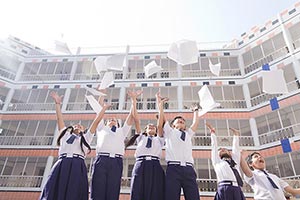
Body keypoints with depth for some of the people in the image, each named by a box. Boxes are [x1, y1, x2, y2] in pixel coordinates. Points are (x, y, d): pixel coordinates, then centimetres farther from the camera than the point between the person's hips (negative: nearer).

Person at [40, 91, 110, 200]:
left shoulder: (86, 138, 25)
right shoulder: (66, 134, 29)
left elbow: (96, 121, 23)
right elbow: (59, 119, 27)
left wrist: (104, 107, 24)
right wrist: (57, 103, 27)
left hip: (77, 167, -1)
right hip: (61, 166, 2)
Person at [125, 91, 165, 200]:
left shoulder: (159, 139, 27)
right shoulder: (141, 137, 27)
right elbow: (136, 120, 19)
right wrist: (134, 104, 15)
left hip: (155, 166, 0)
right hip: (140, 165, 0)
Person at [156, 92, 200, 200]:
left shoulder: (188, 134, 33)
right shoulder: (169, 132, 22)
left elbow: (196, 123, 35)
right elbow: (161, 118, 15)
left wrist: (195, 111, 48)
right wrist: (160, 104, 20)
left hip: (188, 169, 4)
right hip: (173, 168, -3)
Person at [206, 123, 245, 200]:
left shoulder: (235, 161, 31)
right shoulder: (217, 162, 22)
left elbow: (236, 147, 34)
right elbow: (214, 146, 25)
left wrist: (236, 134, 46)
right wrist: (212, 133, 34)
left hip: (237, 190, 3)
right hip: (225, 190, -3)